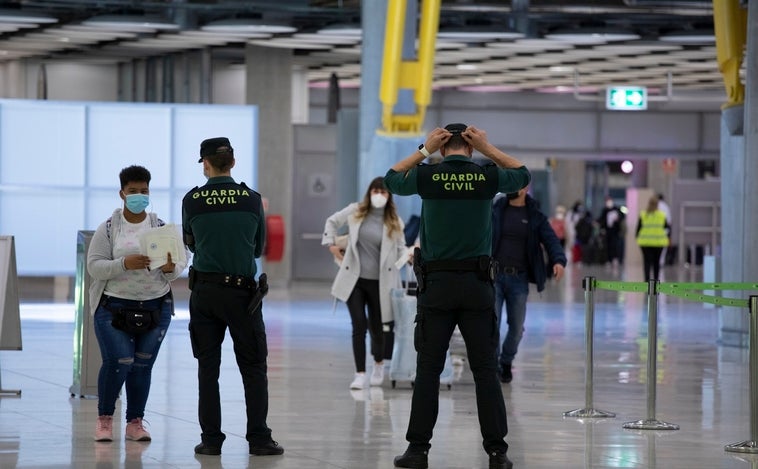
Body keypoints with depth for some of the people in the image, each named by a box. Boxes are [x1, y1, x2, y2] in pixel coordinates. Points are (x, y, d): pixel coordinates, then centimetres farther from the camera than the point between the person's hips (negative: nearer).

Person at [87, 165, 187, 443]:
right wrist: (124, 264, -22)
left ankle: (135, 422, 11)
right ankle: (104, 418, 9)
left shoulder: (161, 227, 5)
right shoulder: (108, 229, -1)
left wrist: (170, 268, -18)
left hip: (156, 307, 2)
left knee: (143, 365, 1)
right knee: (117, 362, -11)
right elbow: (94, 266, -7)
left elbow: (180, 263, 5)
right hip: (114, 307, -2)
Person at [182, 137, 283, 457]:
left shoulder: (192, 201, -2)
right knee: (253, 368, 5)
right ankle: (259, 439, 0)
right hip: (243, 290, 0)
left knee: (208, 367, 6)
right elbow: (259, 247, 10)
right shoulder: (251, 199, -1)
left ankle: (211, 439, 3)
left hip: (205, 290, 1)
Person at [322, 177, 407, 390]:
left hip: (379, 282, 0)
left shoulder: (394, 222, 0)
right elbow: (332, 222, 15)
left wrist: (409, 256, -13)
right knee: (359, 326, -9)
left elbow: (400, 248, 6)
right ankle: (360, 374, -5)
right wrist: (331, 244, 6)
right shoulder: (356, 211, 2)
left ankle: (379, 364, 40)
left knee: (376, 327, 10)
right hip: (355, 279, 0)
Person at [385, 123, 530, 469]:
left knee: (428, 369, 4)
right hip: (477, 285, 0)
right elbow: (523, 175, 21)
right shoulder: (488, 177, -1)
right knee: (485, 369, 3)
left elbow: (391, 179, 19)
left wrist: (423, 150, 15)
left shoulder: (427, 176, -3)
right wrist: (488, 149, 14)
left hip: (436, 284, 0)